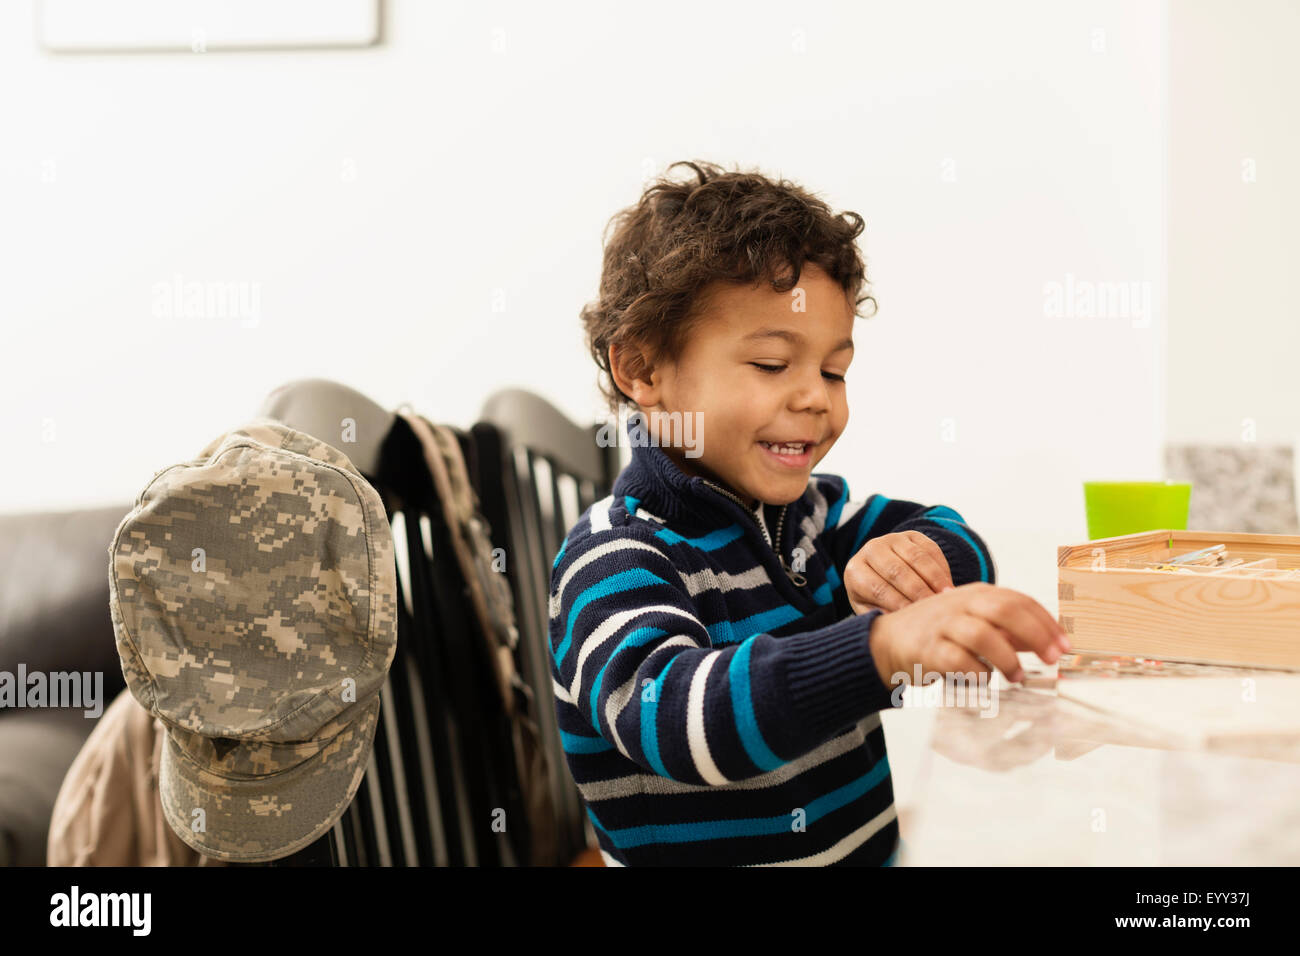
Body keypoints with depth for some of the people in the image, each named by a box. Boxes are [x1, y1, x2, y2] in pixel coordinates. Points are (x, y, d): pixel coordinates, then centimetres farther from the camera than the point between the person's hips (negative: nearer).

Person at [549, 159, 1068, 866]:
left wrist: (919, 554, -7)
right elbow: (668, 711, -31)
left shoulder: (802, 508, 9)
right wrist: (885, 646, -44)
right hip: (723, 856, -6)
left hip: (876, 849, 7)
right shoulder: (614, 562, -14)